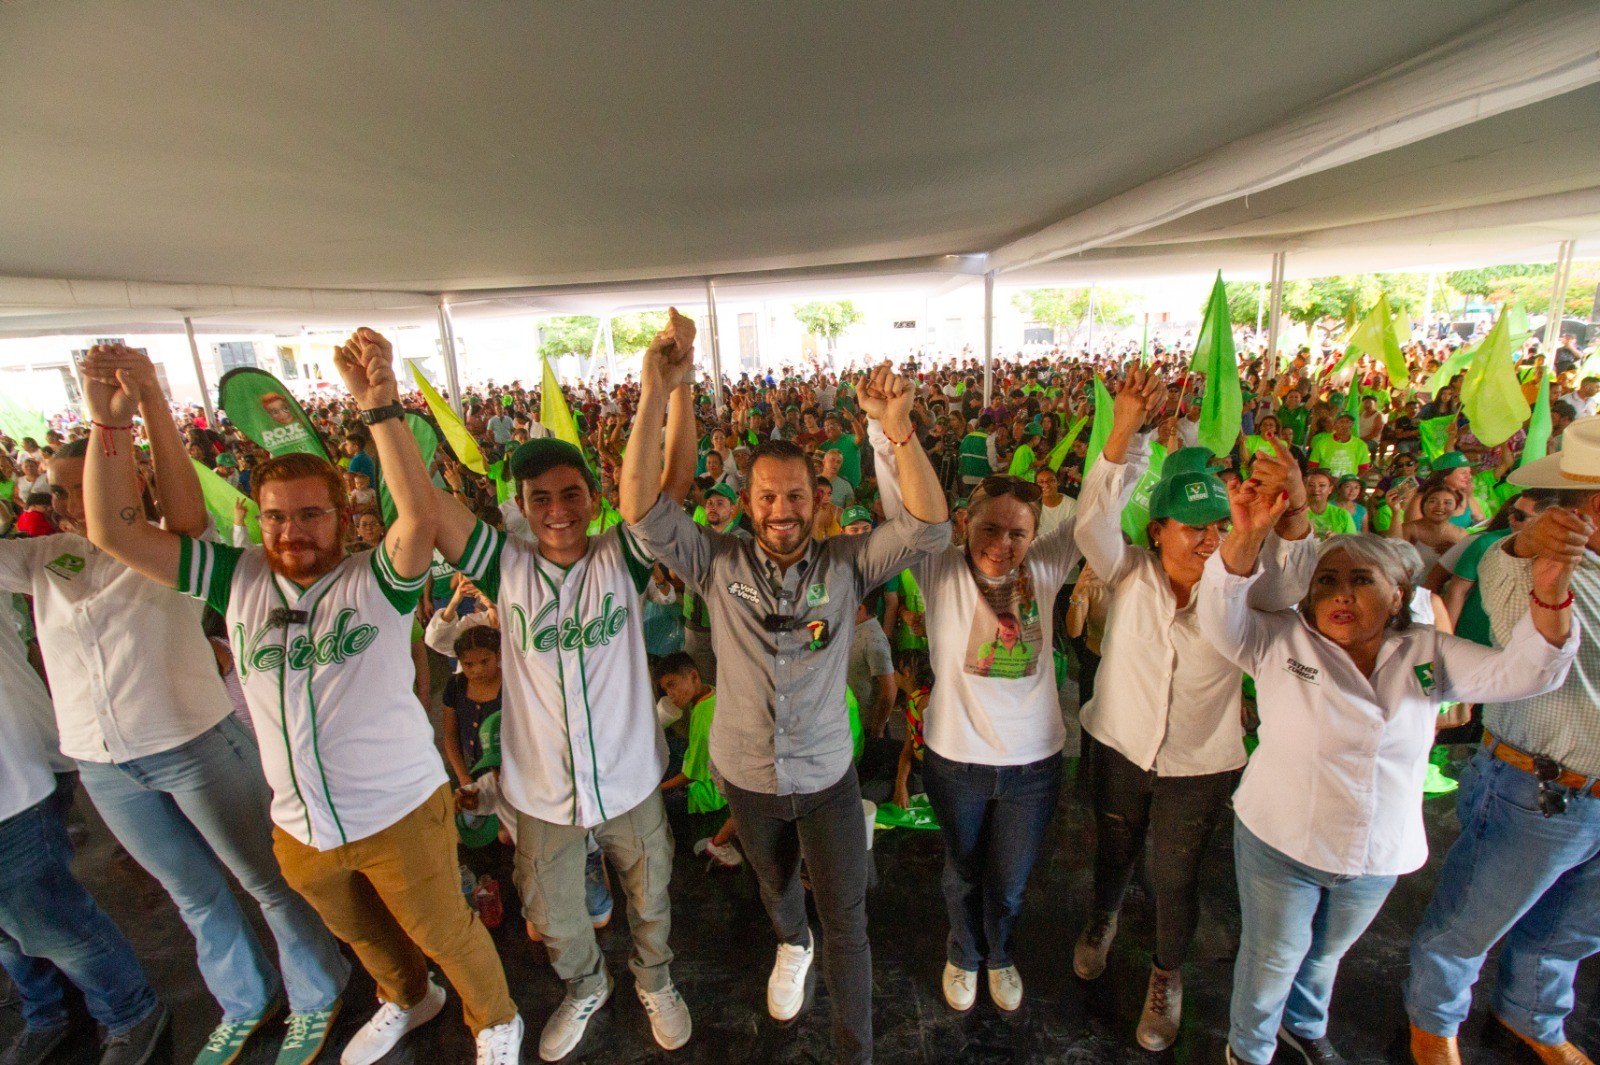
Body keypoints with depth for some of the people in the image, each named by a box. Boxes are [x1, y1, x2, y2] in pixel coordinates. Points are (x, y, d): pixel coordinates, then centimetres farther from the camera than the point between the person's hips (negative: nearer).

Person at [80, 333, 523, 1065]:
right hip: (300, 829, 6)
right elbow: (115, 532, -4)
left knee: (446, 934, 16)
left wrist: (379, 405, -46)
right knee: (361, 934, 31)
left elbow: (420, 515, -38)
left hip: (400, 815, -5)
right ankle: (407, 1000, 62)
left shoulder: (377, 579, -19)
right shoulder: (238, 577, -4)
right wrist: (111, 424, -16)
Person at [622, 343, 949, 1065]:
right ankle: (792, 945, 66)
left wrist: (899, 428, -40)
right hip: (746, 773, 3)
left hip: (828, 774, -2)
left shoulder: (846, 562, -15)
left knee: (847, 925, 12)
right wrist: (655, 396, -33)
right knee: (776, 885, 32)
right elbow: (642, 509, -24)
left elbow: (929, 526, -27)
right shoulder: (719, 563, -13)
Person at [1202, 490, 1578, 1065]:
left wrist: (1549, 595, -26)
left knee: (1325, 953, 28)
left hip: (1377, 859, 4)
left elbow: (1523, 672, -9)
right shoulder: (1280, 640, -14)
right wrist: (1247, 536, -45)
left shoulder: (1426, 652, -3)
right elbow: (1223, 616, -30)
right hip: (1279, 845, -3)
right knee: (1271, 958, 15)